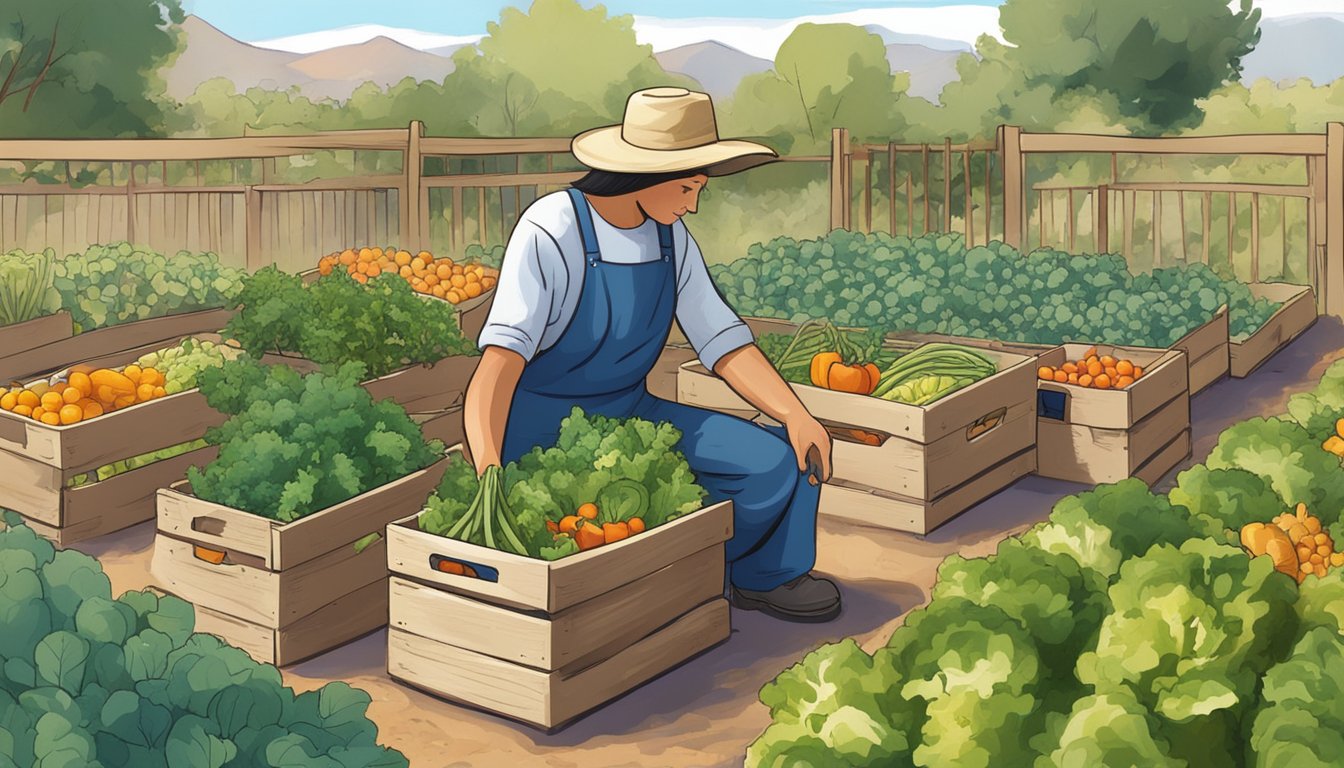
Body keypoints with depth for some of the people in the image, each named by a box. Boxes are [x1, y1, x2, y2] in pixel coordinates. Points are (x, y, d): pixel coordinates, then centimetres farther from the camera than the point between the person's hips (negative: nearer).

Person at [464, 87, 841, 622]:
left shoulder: (671, 237, 2)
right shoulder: (550, 232, -20)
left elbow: (721, 338, 0)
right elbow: (501, 356, -31)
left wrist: (795, 415, -15)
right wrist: (489, 465, -48)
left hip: (630, 416, 6)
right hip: (541, 427, -6)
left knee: (775, 462, -11)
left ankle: (763, 578, 17)